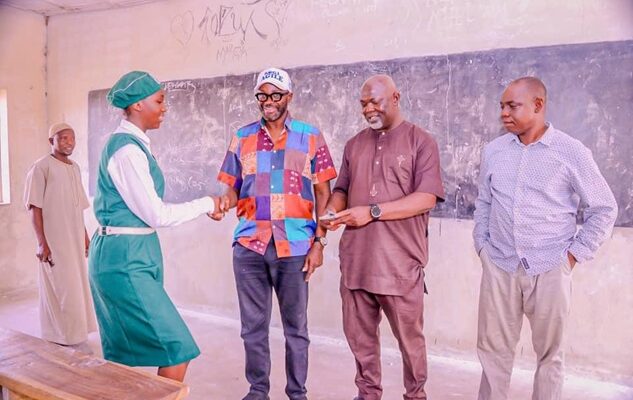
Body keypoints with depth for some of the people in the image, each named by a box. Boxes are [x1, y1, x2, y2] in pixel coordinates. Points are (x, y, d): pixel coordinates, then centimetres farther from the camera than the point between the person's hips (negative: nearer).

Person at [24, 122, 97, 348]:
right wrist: (42, 242, -18)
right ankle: (61, 343, 10)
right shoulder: (41, 167, -10)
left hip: (75, 240, 7)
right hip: (54, 241, -7)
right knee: (61, 292, -2)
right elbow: (35, 207, -13)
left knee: (76, 289, 13)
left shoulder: (75, 168, 12)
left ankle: (75, 340, 26)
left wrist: (85, 235, 16)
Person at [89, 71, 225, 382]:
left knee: (123, 351, 19)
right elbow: (157, 215, -17)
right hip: (125, 258, -10)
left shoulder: (129, 144, 12)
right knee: (177, 348, -5)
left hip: (124, 254, 10)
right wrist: (206, 204, -5)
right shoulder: (128, 149, -17)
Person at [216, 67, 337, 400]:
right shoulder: (242, 138, 8)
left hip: (294, 246, -2)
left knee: (295, 326, 9)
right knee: (253, 325, 11)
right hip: (249, 245, 2)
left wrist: (319, 242, -4)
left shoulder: (310, 137, 2)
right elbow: (234, 190, 12)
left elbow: (323, 193, 2)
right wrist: (223, 202, -12)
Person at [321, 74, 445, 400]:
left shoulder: (421, 141, -1)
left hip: (400, 260, -4)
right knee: (359, 333, 12)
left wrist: (373, 211, -18)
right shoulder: (355, 144, 14)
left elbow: (427, 198, -11)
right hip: (355, 258, 5)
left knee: (409, 336, 9)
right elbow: (342, 189, 18)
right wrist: (333, 209, -6)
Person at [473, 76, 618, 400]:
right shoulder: (493, 151, 5)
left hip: (550, 270, -2)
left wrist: (575, 253, -3)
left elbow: (604, 209, 1)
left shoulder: (572, 152, -6)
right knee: (493, 349, 11)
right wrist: (482, 246, 8)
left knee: (549, 353, 12)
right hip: (498, 267, 3)